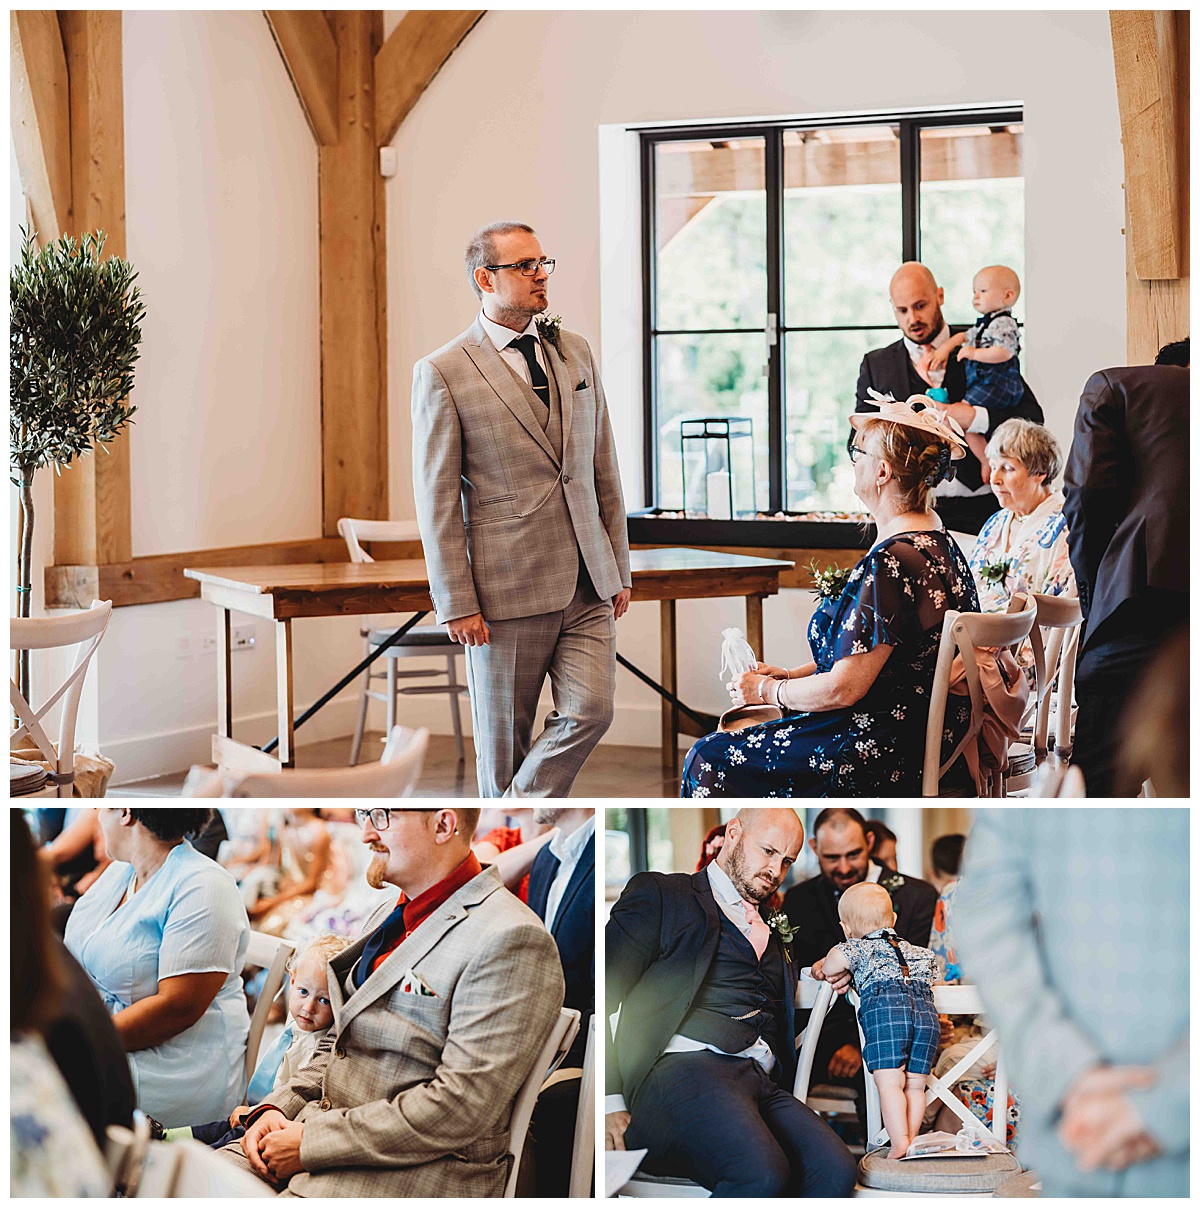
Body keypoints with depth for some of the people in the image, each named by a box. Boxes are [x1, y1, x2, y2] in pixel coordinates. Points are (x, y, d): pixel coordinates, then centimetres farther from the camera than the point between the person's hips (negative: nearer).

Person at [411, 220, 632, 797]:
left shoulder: (575, 352, 12)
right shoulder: (442, 373, -5)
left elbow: (603, 466, 16)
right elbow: (437, 499, -6)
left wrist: (619, 567, 13)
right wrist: (457, 604, -10)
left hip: (587, 584, 4)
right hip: (507, 587, -4)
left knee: (590, 710, -10)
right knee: (504, 735, 4)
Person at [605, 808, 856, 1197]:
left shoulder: (775, 934, 33)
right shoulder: (660, 895, 14)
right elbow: (604, 990, 3)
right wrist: (609, 1100, -8)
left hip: (762, 1081, 6)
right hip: (683, 1067, -6)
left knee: (835, 1171, -27)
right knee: (762, 1175, -35)